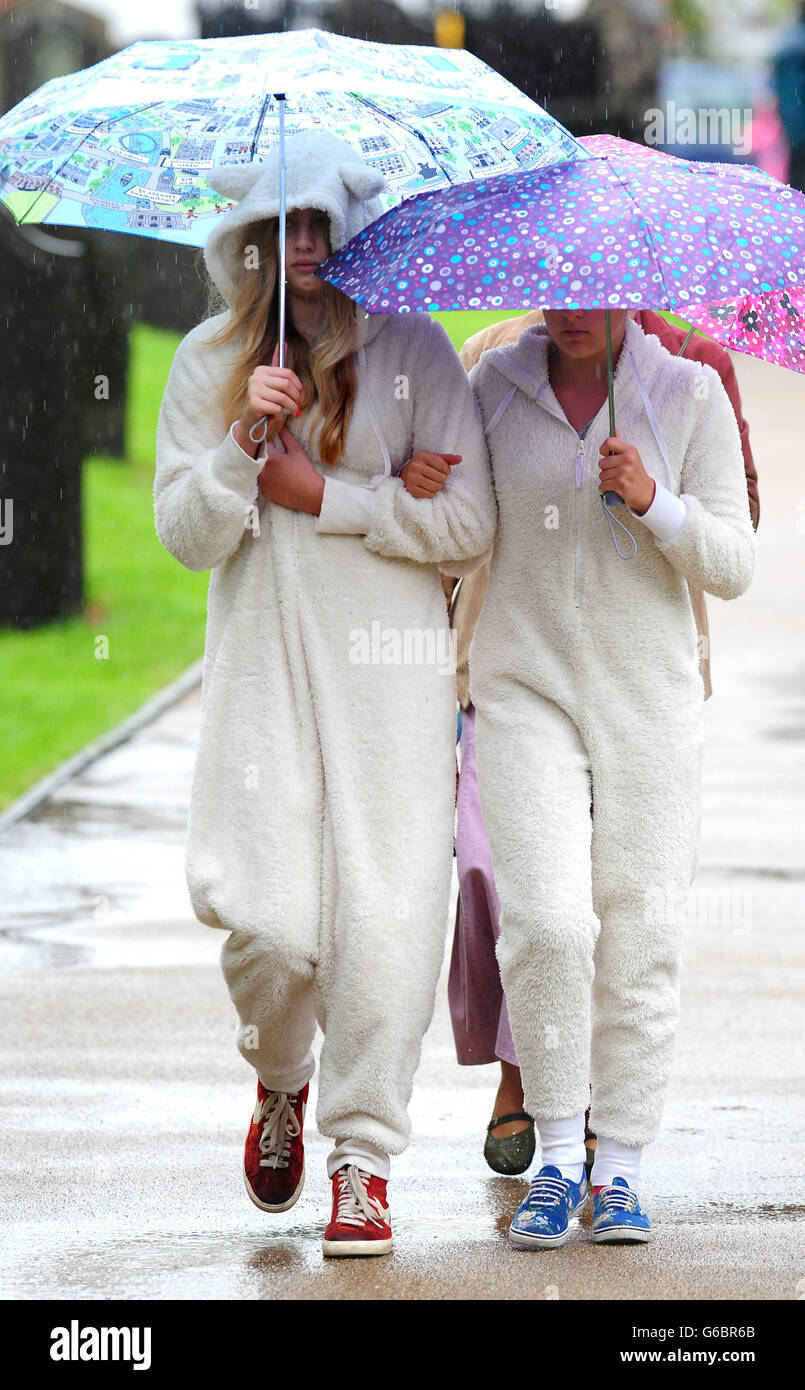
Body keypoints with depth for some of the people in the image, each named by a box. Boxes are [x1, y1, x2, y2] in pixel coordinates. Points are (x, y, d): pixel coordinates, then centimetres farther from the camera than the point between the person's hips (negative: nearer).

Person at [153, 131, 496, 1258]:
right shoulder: (208, 362, 8)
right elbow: (184, 533, 2)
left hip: (392, 670, -1)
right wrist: (244, 439, -14)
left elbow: (468, 523, -3)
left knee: (385, 914, -7)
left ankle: (363, 1153, 6)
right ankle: (280, 1080, 22)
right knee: (265, 917, -10)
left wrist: (321, 497, -7)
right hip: (261, 667, 1)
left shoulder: (413, 350, 2)